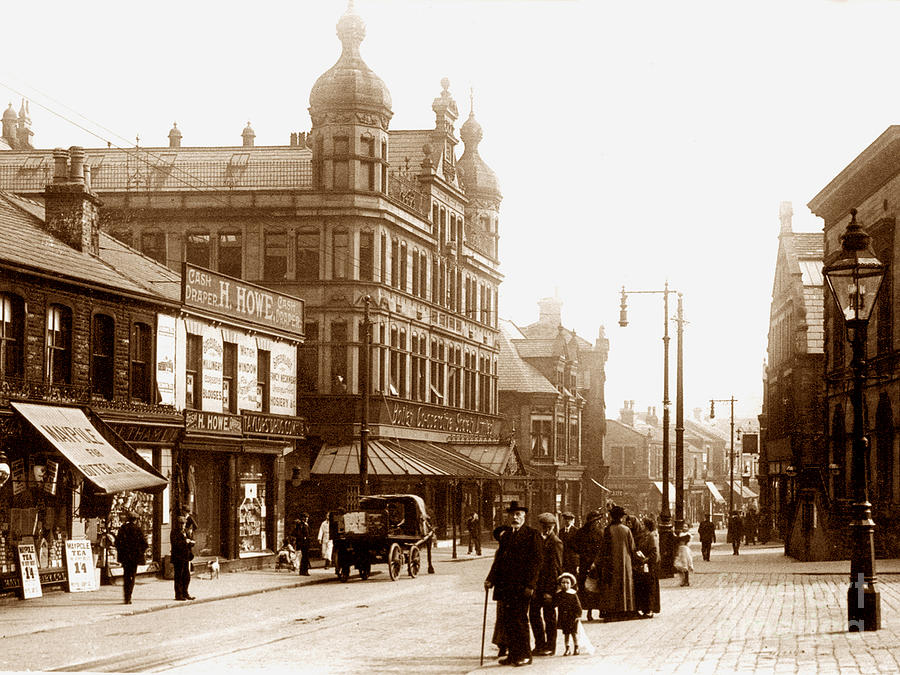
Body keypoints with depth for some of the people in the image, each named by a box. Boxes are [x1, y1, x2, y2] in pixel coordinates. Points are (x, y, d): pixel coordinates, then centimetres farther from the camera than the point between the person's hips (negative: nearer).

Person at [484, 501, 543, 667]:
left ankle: (525, 655, 1)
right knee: (508, 622, 6)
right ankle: (512, 654, 12)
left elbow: (536, 561, -8)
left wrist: (530, 585, -15)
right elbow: (499, 560, 17)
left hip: (522, 587, -7)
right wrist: (491, 579, 4)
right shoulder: (506, 537, 17)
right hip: (506, 587, 7)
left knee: (519, 620, -7)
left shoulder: (532, 535, -3)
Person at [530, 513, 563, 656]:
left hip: (549, 585, -8)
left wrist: (549, 590, -17)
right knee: (534, 614, 10)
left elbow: (555, 568, -14)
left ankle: (550, 647, 9)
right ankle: (540, 645, 20)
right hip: (537, 583, 8)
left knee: (549, 616, 0)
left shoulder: (556, 543, -11)